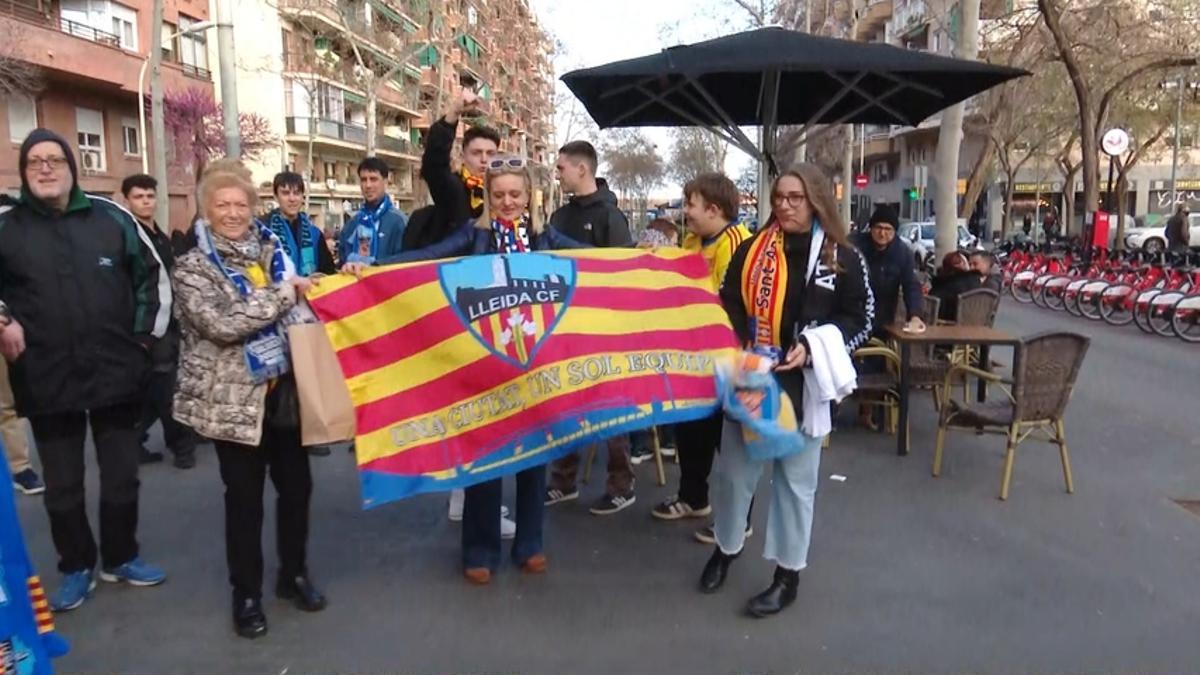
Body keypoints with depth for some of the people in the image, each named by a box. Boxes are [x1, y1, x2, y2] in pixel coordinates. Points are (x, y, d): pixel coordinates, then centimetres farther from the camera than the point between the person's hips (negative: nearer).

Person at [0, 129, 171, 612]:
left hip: (116, 372, 1)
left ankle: (120, 557, 33)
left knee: (122, 476, 13)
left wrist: (146, 336, 3)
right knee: (62, 485, 12)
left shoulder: (111, 218, 1)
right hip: (47, 381, 0)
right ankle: (77, 568, 30)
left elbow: (153, 275, 8)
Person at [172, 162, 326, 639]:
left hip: (283, 387, 4)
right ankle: (246, 593, 23)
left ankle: (294, 573, 31)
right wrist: (283, 295, -20)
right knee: (244, 496, 6)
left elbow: (297, 310, 20)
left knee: (296, 485, 10)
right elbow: (222, 324, -22)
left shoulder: (271, 251, 9)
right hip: (233, 396, -4)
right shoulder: (193, 268, -5)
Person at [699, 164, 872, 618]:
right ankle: (727, 547, 37)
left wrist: (812, 347, -15)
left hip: (803, 385, -2)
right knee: (734, 470, 13)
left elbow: (859, 319, 0)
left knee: (796, 480, 9)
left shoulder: (844, 259, -3)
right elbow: (727, 303, 6)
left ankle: (788, 575, 23)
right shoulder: (752, 250, 3)